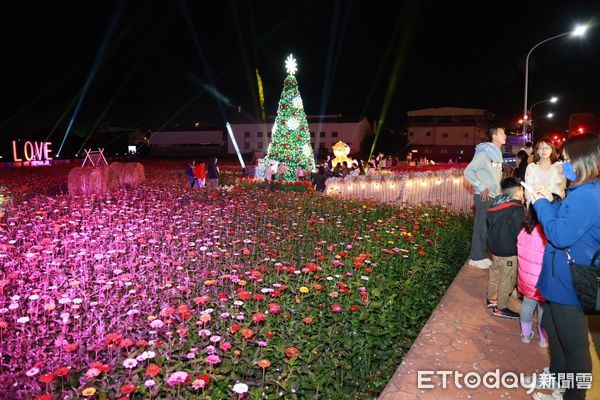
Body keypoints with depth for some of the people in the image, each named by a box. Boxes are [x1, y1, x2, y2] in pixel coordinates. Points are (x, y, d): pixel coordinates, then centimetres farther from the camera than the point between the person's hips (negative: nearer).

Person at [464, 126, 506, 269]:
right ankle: (476, 258, 7)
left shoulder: (497, 154, 13)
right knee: (482, 227, -3)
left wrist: (498, 191, 9)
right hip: (484, 197, -8)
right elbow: (468, 171, -16)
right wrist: (482, 188, -16)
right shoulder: (484, 153, -12)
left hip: (495, 197, 8)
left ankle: (483, 255, 23)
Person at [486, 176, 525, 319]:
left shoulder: (496, 203, 2)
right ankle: (500, 308, 15)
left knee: (495, 273, 23)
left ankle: (492, 299, 39)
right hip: (508, 251, -8)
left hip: (495, 246, 8)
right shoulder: (516, 210, -21)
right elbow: (519, 232, -20)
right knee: (507, 279, 5)